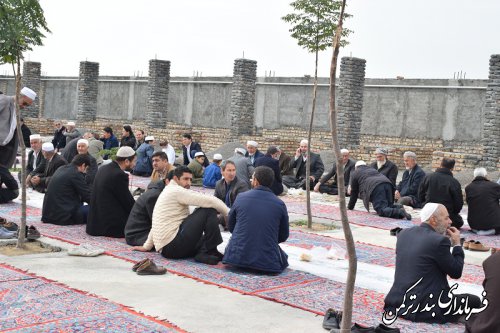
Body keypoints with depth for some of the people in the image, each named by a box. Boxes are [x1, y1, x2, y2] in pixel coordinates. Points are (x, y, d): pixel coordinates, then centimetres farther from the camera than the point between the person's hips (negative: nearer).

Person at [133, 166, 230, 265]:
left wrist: (146, 246, 35)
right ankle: (209, 252, -10)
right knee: (209, 210, -11)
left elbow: (157, 224, 30)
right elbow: (209, 201, -15)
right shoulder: (177, 191, -8)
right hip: (173, 246, -10)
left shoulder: (167, 192, 23)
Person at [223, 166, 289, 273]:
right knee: (283, 257, 29)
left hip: (238, 258, 1)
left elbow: (230, 226, 11)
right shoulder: (280, 204, -5)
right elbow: (283, 236, 4)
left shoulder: (241, 197, -2)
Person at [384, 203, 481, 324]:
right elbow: (456, 273, -6)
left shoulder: (404, 233, 6)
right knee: (475, 301, 7)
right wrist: (457, 244, 6)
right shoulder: (439, 240, -15)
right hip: (424, 308, -7)